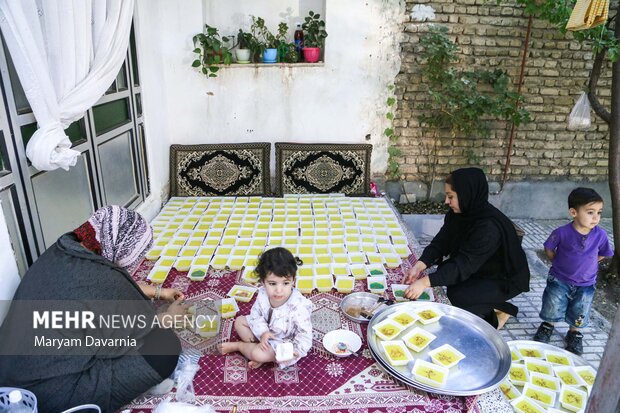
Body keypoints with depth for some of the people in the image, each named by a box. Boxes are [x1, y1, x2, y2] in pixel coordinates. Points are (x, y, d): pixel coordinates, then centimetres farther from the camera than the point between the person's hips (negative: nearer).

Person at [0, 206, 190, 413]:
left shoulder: (64, 248, -3)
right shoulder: (101, 278, -28)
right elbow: (139, 327, -10)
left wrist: (158, 291, 24)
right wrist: (170, 315, 9)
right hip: (50, 394, -9)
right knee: (166, 344, -10)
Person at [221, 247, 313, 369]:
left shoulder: (299, 306, -36)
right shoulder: (263, 293, -19)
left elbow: (304, 334, -24)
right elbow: (256, 314, -3)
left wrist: (296, 351, -38)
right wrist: (262, 331, -19)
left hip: (282, 343, -6)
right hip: (266, 331, 6)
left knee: (258, 354, -25)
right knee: (239, 321, 6)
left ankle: (237, 345, 7)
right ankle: (255, 345, -8)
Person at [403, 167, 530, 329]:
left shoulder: (490, 226, -34)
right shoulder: (457, 213, -11)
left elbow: (464, 264, -38)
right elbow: (440, 242, -13)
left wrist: (426, 282, -45)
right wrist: (419, 265, -29)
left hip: (506, 279, -8)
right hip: (480, 270, 8)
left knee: (458, 296, -23)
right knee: (444, 271, -8)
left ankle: (498, 310, 5)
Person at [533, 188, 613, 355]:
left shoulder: (600, 235, -15)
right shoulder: (562, 232, -21)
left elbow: (602, 254, 3)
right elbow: (549, 249, -4)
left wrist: (585, 264, -2)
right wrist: (559, 263, -2)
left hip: (585, 285, 2)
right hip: (559, 280, -2)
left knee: (579, 316, 16)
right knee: (552, 309, 10)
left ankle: (574, 333, 41)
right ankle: (548, 326, 38)